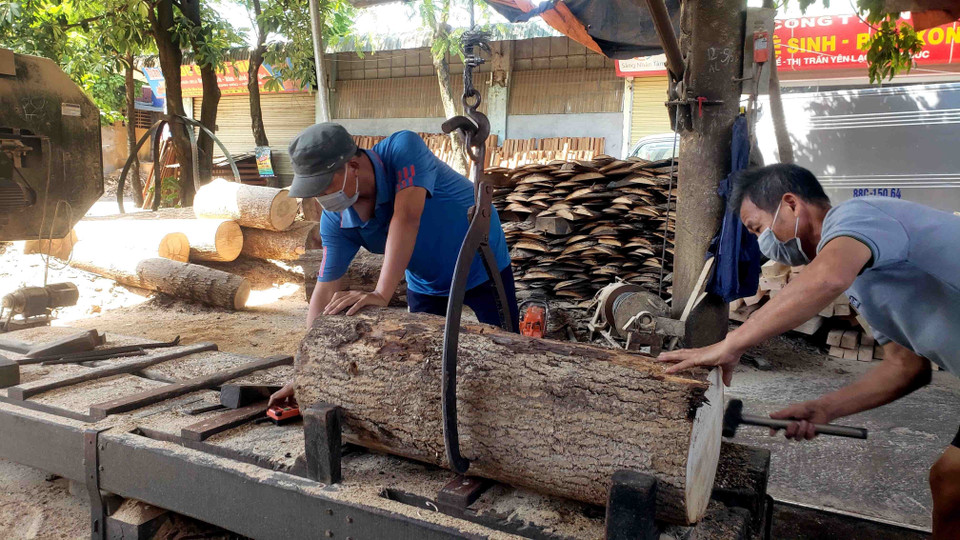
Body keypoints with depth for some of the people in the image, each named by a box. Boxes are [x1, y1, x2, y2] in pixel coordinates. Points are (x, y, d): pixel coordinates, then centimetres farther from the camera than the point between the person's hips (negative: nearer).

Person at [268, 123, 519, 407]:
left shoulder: (404, 148, -32)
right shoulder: (335, 220, -17)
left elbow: (406, 219, -44)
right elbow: (325, 292, -16)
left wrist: (381, 295, -53)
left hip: (483, 268, -4)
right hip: (426, 285, 4)